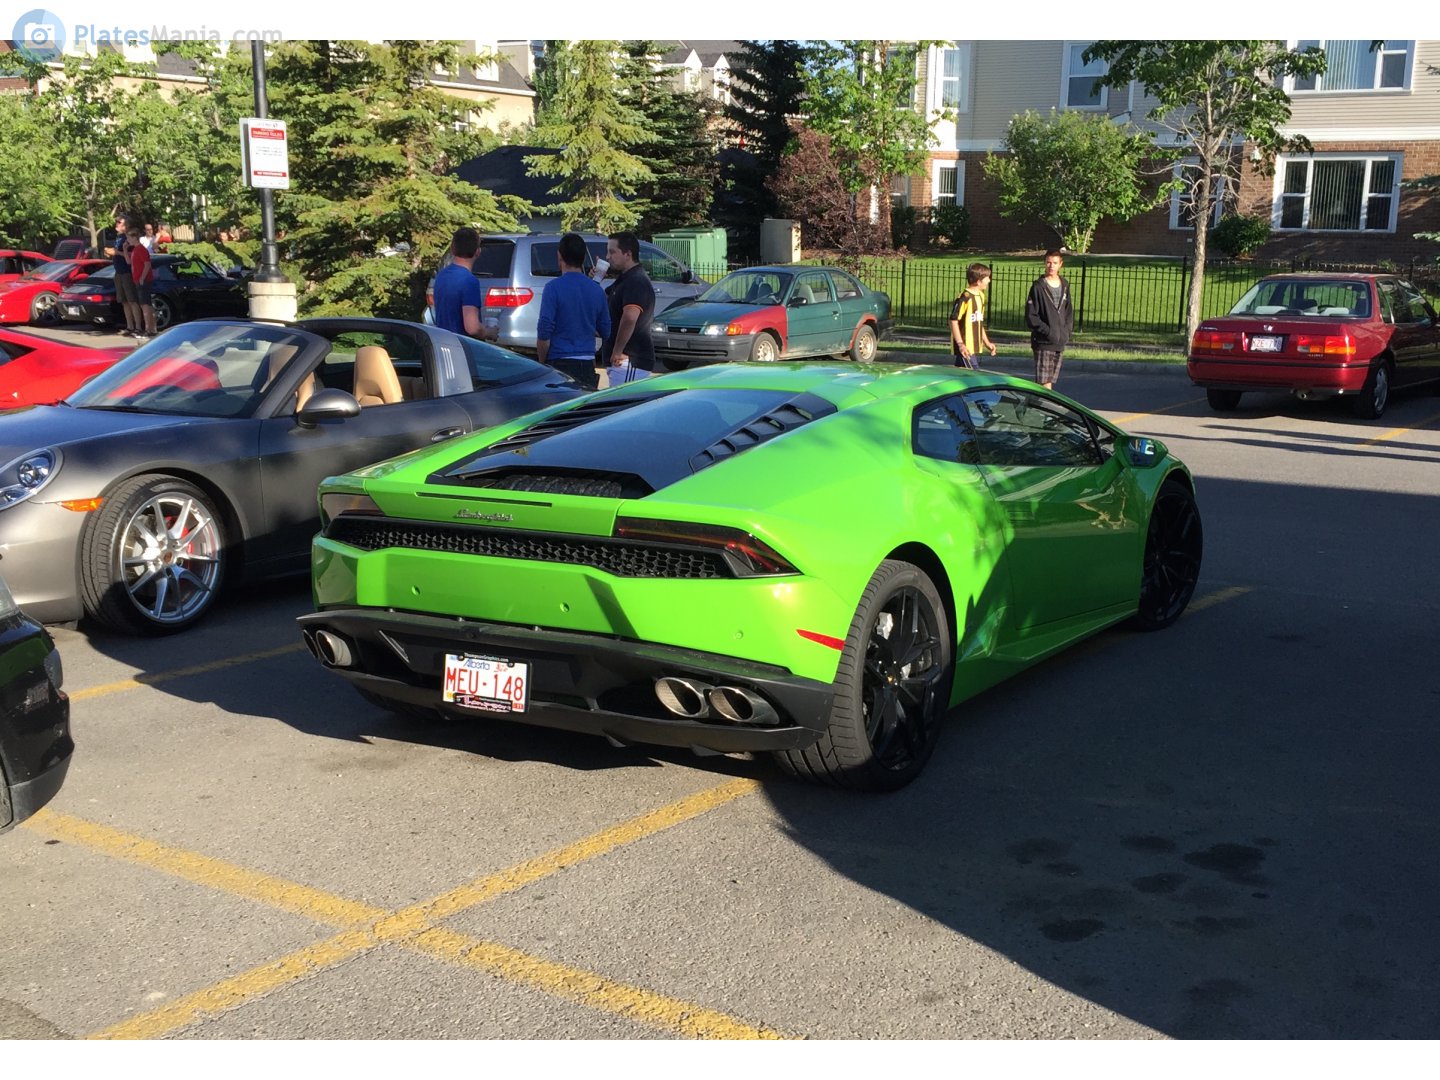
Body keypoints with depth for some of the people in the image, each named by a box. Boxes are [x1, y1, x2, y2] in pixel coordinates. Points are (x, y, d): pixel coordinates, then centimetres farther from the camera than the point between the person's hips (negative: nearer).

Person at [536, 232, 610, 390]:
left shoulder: (553, 288, -10)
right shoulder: (597, 290, 6)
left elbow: (544, 332, -13)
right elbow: (605, 332, 14)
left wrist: (542, 363, -1)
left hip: (560, 364, -5)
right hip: (587, 364, 5)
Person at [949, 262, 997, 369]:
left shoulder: (980, 296, 13)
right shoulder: (965, 298, -16)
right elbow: (953, 320, -17)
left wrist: (986, 342, 21)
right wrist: (960, 344, -21)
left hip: (974, 347, 9)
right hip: (965, 348, -9)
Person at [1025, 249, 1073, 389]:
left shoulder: (1064, 285, 11)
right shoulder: (1038, 287, -7)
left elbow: (1069, 311, 18)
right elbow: (1030, 316, -9)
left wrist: (1066, 332, 3)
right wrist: (1048, 331, -15)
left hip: (1059, 343, 5)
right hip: (1043, 342, -5)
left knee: (1051, 380, 11)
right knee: (1044, 381, -9)